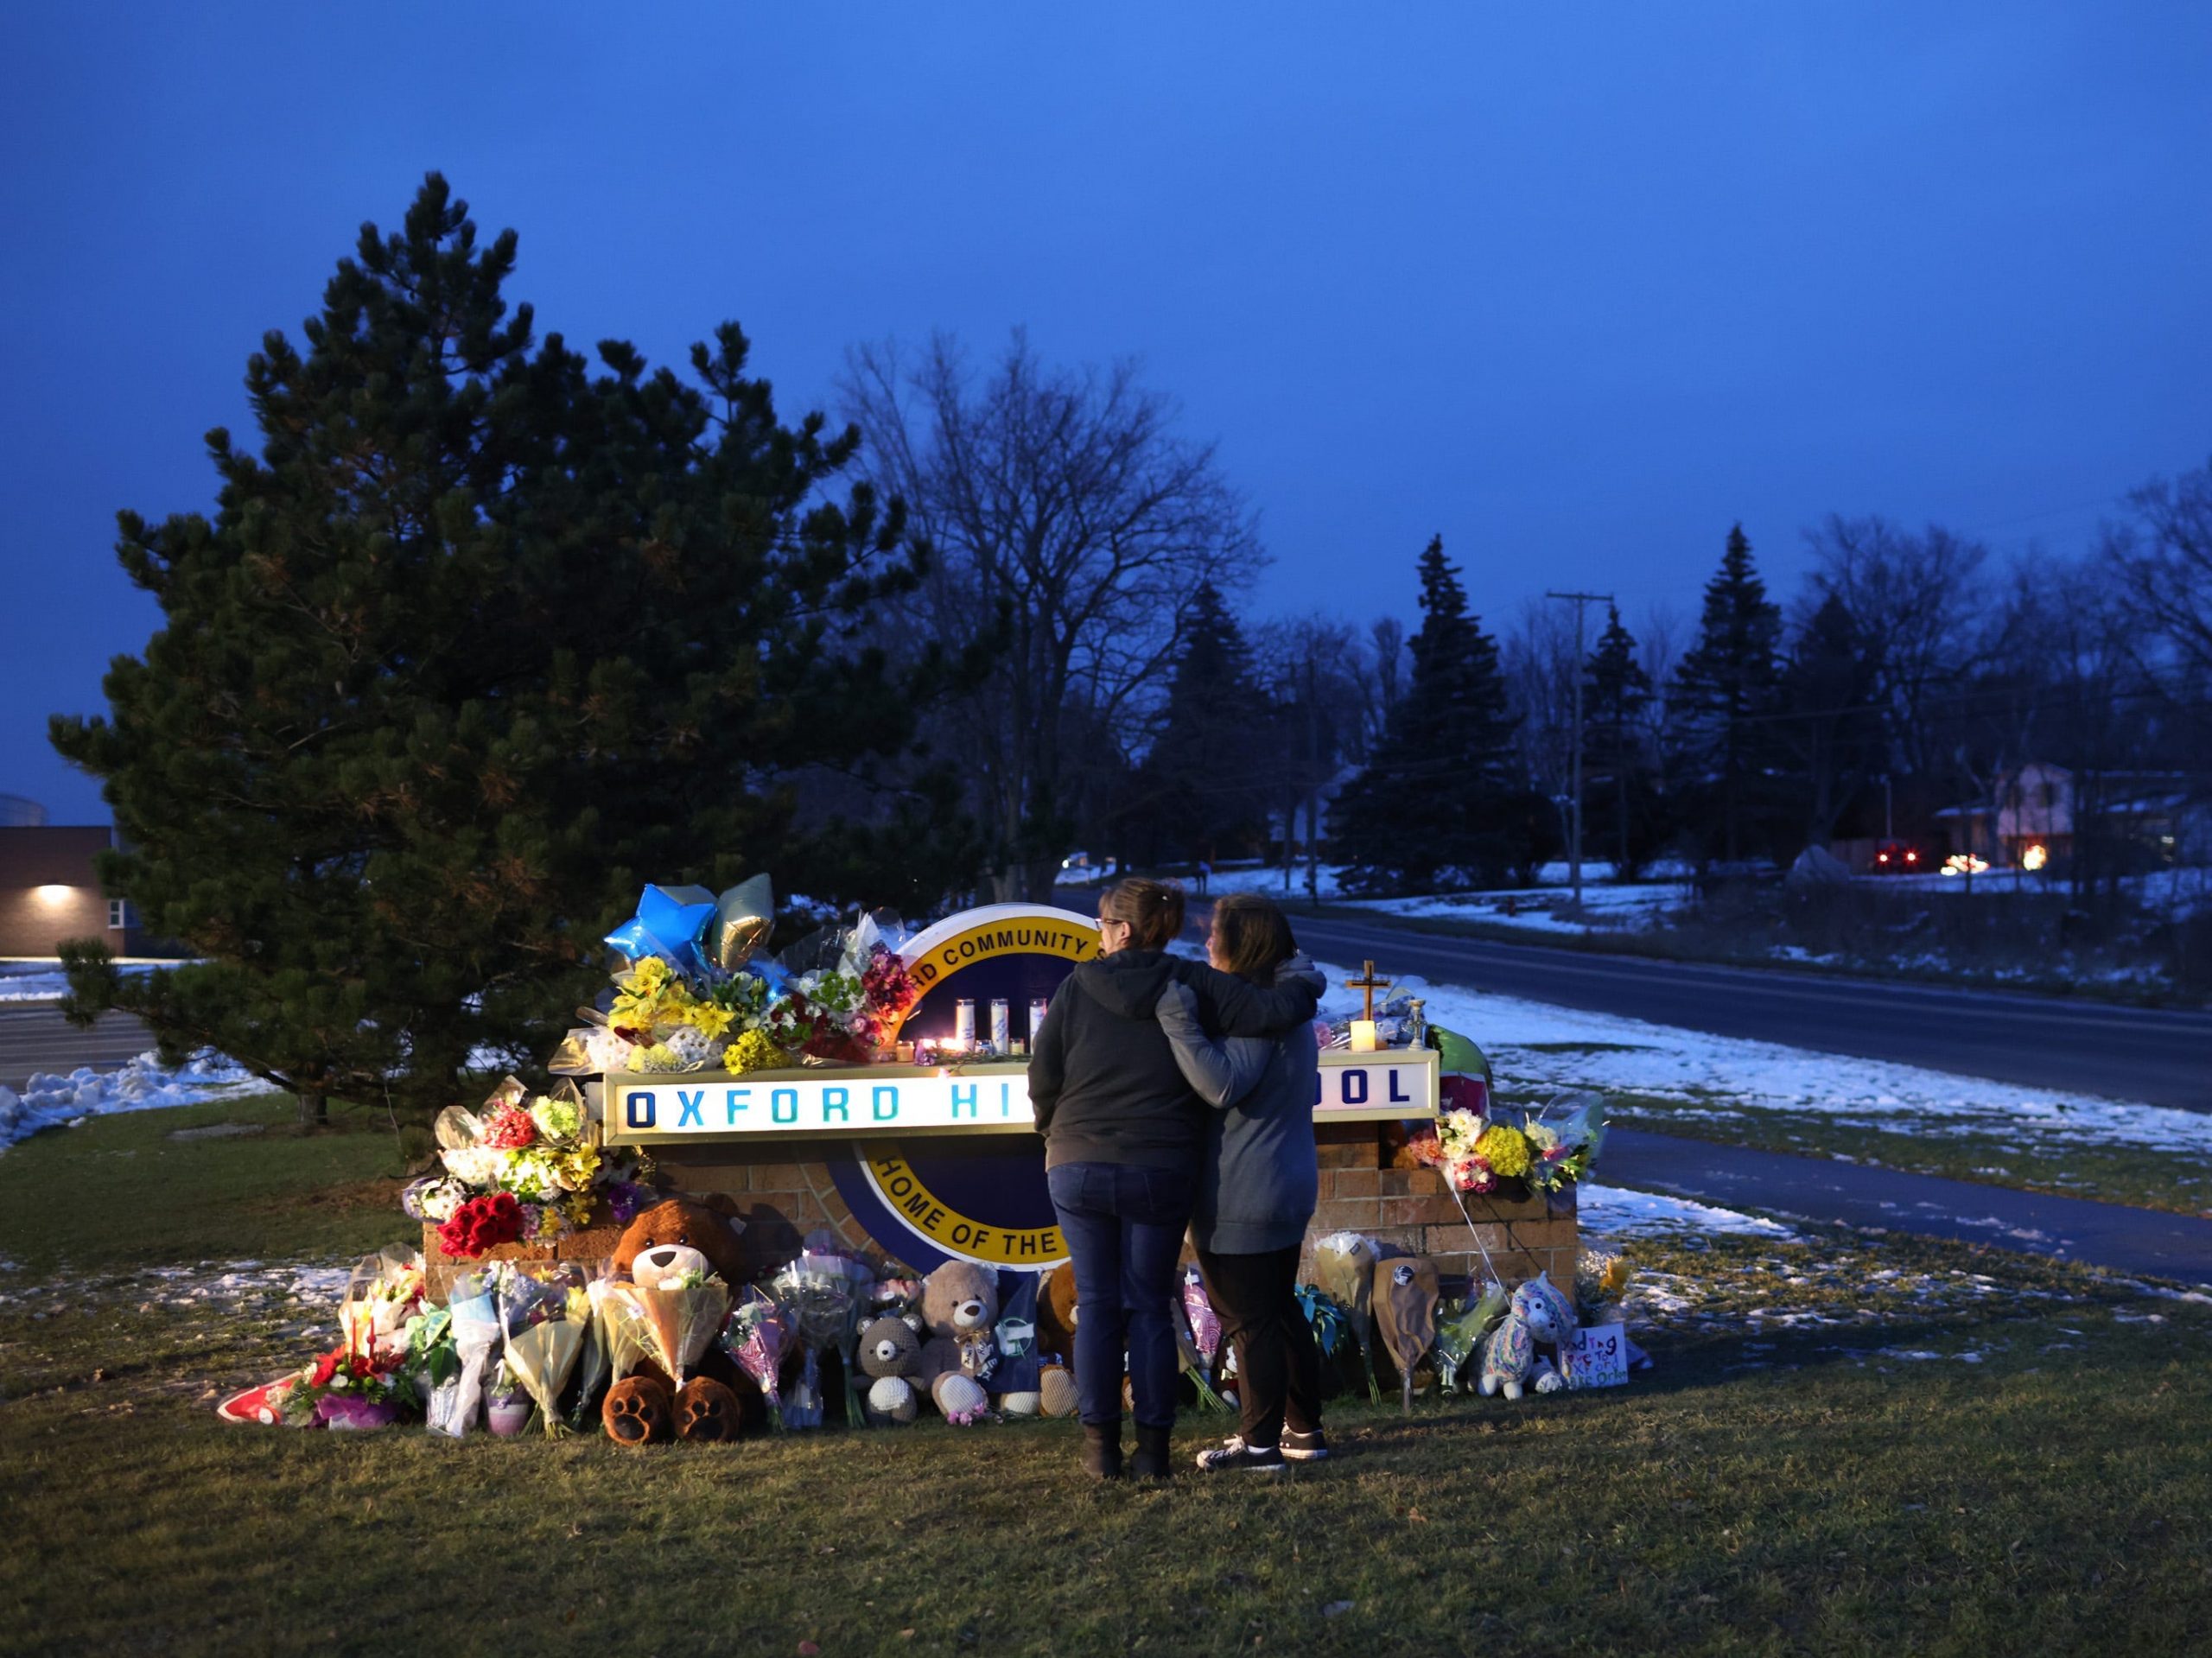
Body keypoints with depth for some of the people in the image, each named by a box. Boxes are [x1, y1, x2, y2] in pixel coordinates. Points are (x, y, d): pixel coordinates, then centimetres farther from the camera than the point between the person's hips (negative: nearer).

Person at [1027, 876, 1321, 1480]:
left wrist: (1058, 1136, 18)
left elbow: (1043, 1078, 0)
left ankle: (1101, 1445, 10)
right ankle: (1153, 1447, 9)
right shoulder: (1195, 985, -4)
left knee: (1097, 1305, 9)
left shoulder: (1077, 986, -2)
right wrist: (1307, 988, 11)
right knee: (1150, 1307, 9)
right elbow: (1274, 1011, -11)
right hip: (1161, 1173, 0)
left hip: (1079, 1168, 0)